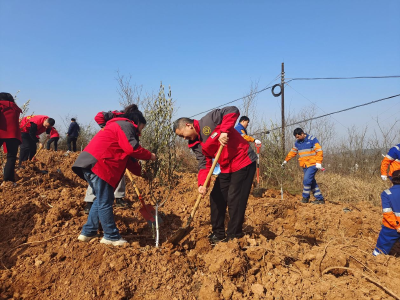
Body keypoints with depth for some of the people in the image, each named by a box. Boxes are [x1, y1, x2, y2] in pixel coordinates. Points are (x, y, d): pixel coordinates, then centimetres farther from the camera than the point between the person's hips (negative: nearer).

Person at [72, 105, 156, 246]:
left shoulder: (118, 126, 31)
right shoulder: (126, 125, -1)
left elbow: (128, 158, 29)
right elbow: (132, 148, -15)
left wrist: (141, 172, 26)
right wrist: (149, 155, 0)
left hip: (91, 164, 11)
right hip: (98, 165, -11)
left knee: (101, 200, 18)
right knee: (105, 203, -2)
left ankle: (88, 232, 25)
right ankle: (112, 237, 8)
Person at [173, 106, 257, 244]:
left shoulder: (208, 120, -14)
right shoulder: (196, 145, 6)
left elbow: (232, 111, -21)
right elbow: (204, 164, -2)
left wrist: (224, 132, -30)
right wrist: (202, 183, -19)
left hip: (244, 161, -8)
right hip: (226, 168, 9)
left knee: (235, 199, -7)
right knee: (216, 198, 10)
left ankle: (234, 236, 7)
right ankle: (218, 234, 24)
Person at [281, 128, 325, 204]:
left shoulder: (312, 139, -8)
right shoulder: (297, 143, 11)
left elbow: (319, 151, -11)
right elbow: (292, 152, 22)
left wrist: (318, 163, -18)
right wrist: (286, 161, 23)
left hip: (313, 164, -7)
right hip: (305, 166, 7)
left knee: (306, 180, -15)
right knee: (312, 182, 7)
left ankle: (305, 198, 0)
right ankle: (320, 199, 14)